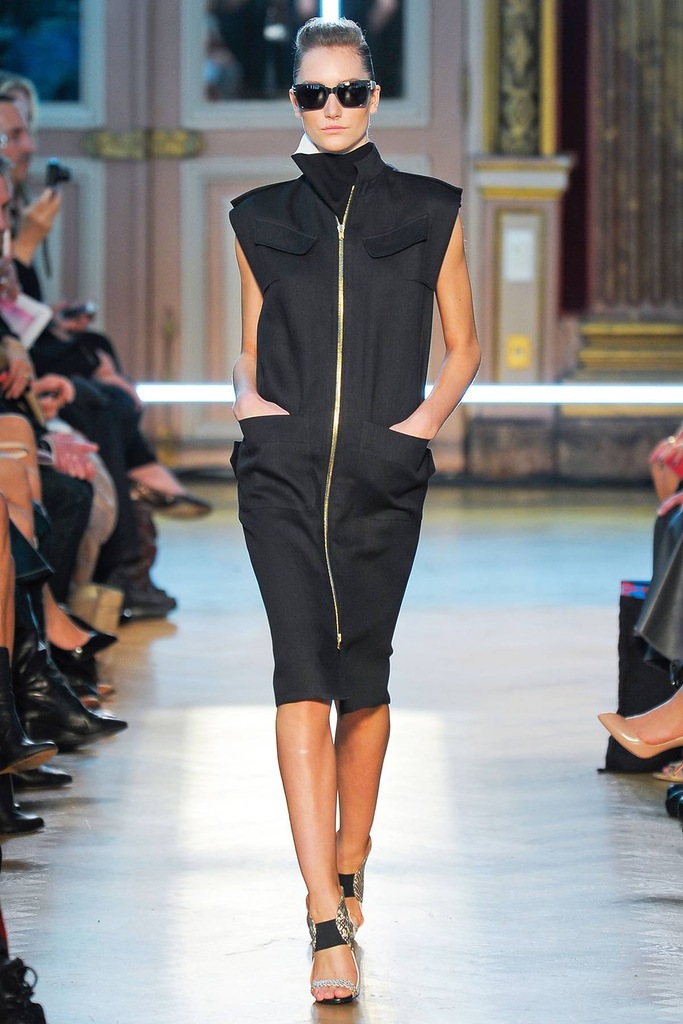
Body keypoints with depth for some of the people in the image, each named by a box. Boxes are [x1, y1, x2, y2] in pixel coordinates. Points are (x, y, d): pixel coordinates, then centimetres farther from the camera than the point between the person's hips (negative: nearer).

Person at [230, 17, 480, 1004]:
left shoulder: (428, 212, 6)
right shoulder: (263, 219, 11)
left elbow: (463, 344, 13)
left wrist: (430, 414, -4)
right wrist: (247, 394, -1)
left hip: (383, 476, 0)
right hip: (283, 469, 0)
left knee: (363, 678, 7)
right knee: (303, 670, -13)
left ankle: (349, 870, 32)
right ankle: (330, 925, -19)